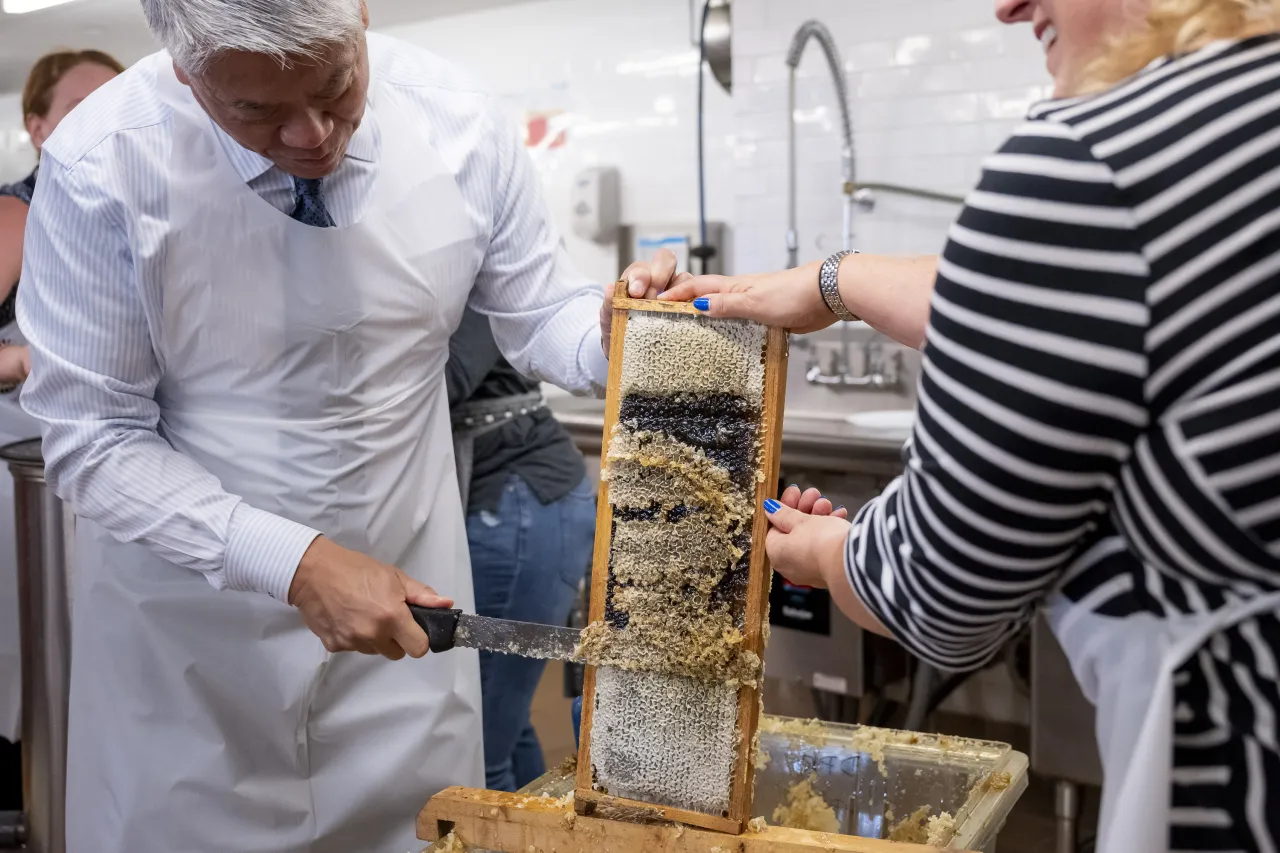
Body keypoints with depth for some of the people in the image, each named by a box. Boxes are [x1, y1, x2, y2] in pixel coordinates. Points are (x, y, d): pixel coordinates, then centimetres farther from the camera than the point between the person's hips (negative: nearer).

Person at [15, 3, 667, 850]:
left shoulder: (461, 124, -13)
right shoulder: (100, 166, -18)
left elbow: (542, 316, 0)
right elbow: (92, 442, -14)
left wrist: (616, 333, -23)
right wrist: (298, 564, -24)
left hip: (401, 592, 2)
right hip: (186, 607, -1)